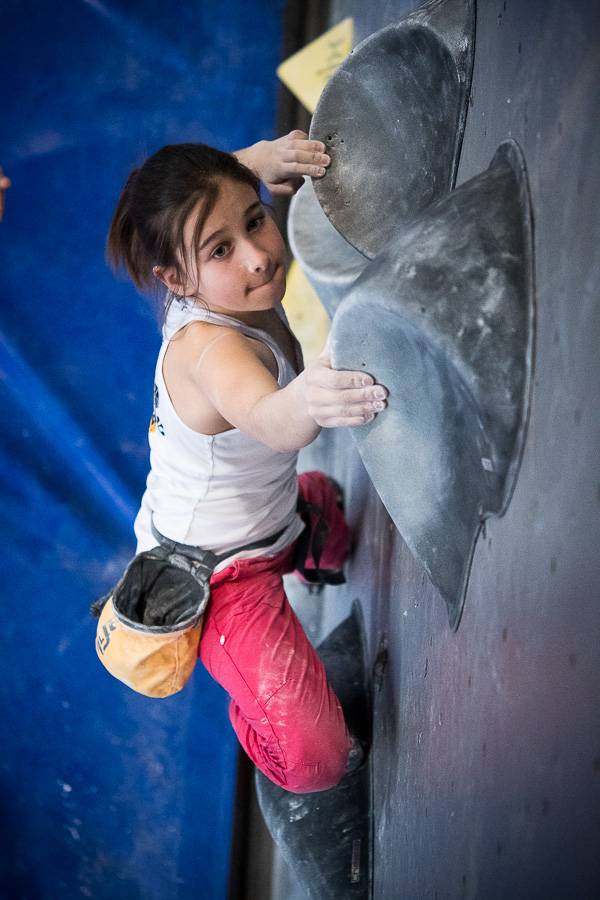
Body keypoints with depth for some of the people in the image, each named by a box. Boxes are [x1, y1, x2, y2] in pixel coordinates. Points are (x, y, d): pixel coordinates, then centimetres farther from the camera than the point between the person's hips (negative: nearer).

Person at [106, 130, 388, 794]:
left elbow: (223, 179, 2)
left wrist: (263, 161, -21)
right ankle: (253, 722, 21)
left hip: (272, 512, 9)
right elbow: (268, 419, -61)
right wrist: (305, 405, -85)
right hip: (218, 573, -9)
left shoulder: (225, 293, -14)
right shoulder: (212, 348, -40)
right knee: (315, 757, -11)